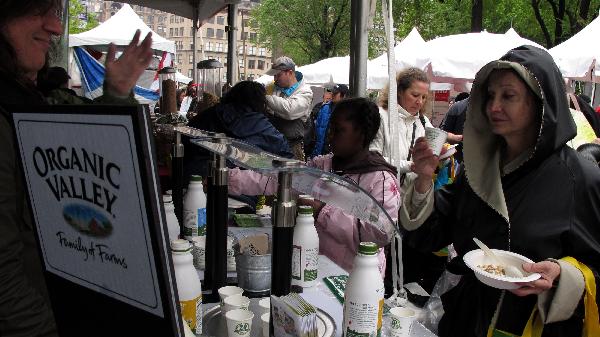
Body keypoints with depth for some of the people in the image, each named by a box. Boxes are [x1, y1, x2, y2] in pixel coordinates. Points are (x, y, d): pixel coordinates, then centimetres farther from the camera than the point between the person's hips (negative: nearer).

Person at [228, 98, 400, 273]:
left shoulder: (381, 180, -12)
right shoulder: (322, 164, 7)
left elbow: (382, 233, -22)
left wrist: (324, 211, -23)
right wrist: (229, 177, -12)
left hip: (350, 276, -5)